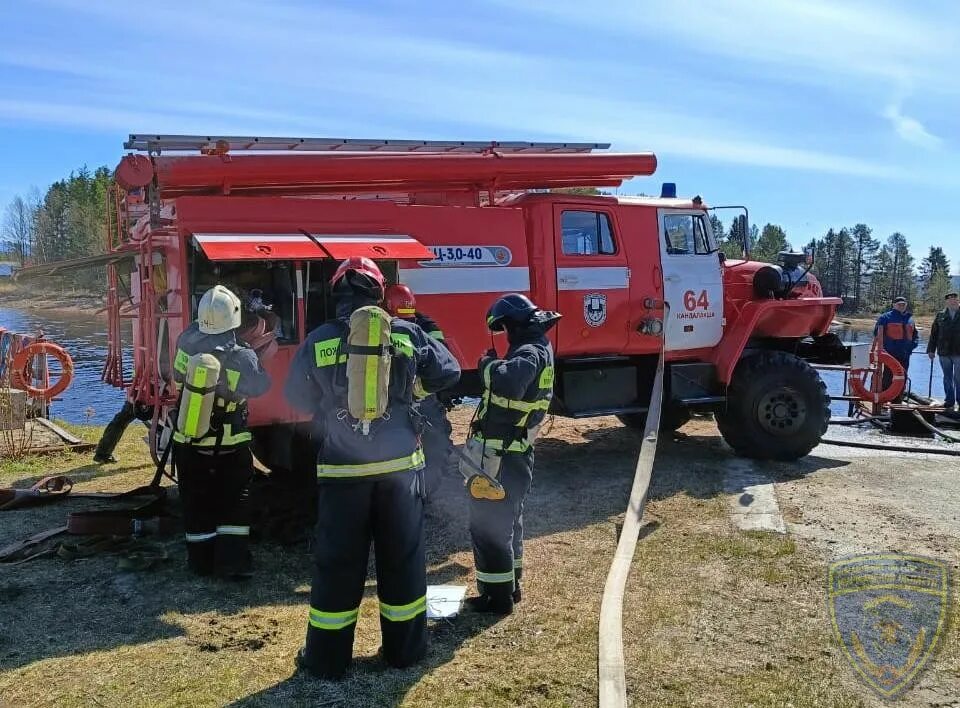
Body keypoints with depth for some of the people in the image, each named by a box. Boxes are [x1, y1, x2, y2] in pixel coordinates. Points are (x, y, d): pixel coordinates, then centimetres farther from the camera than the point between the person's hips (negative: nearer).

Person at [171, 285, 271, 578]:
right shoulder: (243, 358, -21)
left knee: (197, 502, 13)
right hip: (230, 447, -3)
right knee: (234, 500, 10)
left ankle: (201, 560, 20)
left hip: (188, 444, 3)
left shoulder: (187, 342, -13)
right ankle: (233, 561, 7)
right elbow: (260, 386, -5)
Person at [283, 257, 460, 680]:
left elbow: (297, 400, 8)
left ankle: (327, 659, 20)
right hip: (400, 466, 1)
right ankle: (404, 649, 26)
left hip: (343, 471, -1)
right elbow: (447, 374, 8)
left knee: (337, 564, 10)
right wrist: (430, 336, 24)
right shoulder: (407, 334, -2)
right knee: (403, 558, 14)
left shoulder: (317, 343, -4)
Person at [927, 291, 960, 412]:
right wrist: (931, 350, 6)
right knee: (947, 379, 10)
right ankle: (949, 403, 18)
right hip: (944, 353, 3)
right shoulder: (940, 315, 7)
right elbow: (934, 333, 9)